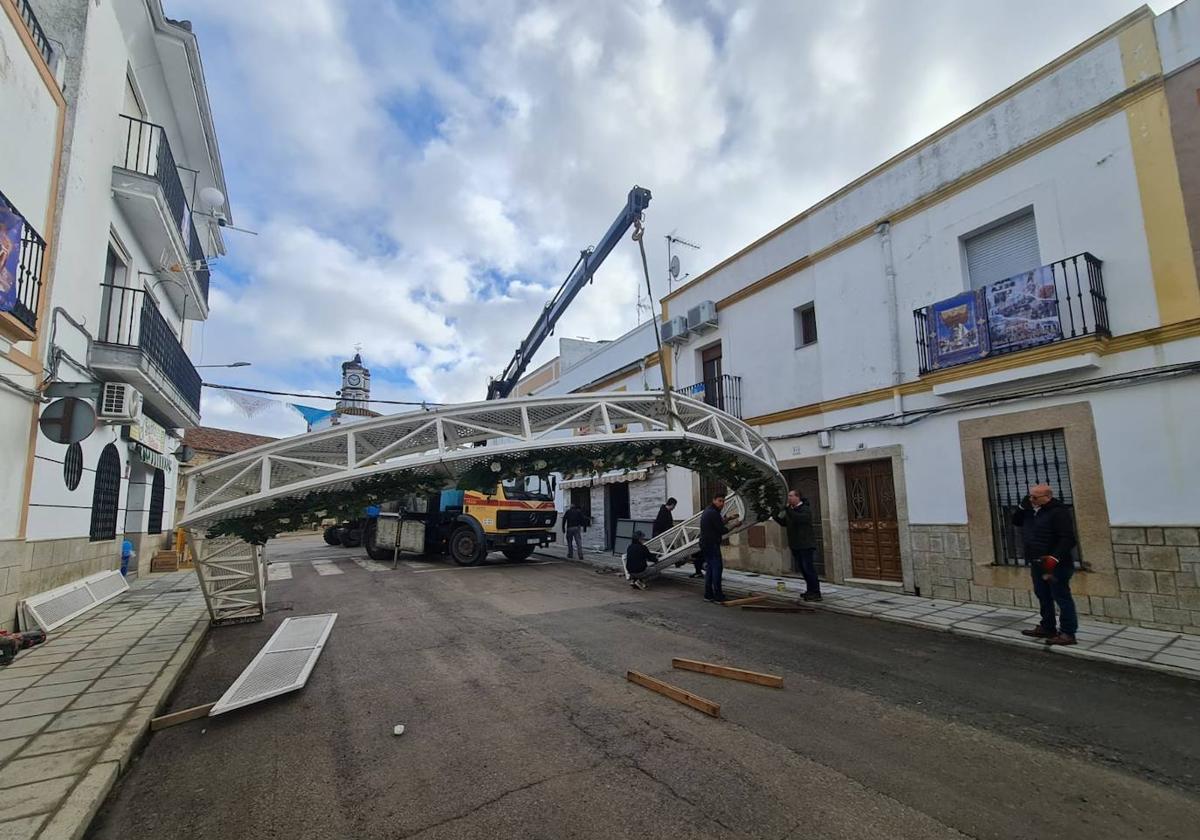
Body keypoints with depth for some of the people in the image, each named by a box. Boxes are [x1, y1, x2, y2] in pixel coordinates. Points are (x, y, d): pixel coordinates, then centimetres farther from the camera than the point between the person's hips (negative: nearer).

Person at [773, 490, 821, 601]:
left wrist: (788, 509, -25)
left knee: (809, 568, -8)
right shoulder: (791, 510, 14)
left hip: (806, 545, -8)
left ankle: (816, 593, -3)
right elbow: (784, 523, 16)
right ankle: (810, 591, 22)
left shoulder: (805, 509, -11)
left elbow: (798, 518, -29)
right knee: (803, 569, 13)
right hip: (795, 545, 8)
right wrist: (775, 516, 3)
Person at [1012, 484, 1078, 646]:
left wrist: (1054, 558, -29)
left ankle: (1067, 633, 7)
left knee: (1062, 598, -1)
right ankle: (1047, 628, 29)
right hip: (1037, 563, 9)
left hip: (1055, 565, -9)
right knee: (1043, 597, 17)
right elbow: (1016, 521, 19)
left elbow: (1068, 539, -21)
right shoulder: (1032, 511, 9)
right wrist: (1022, 506, 3)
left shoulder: (1058, 512, -16)